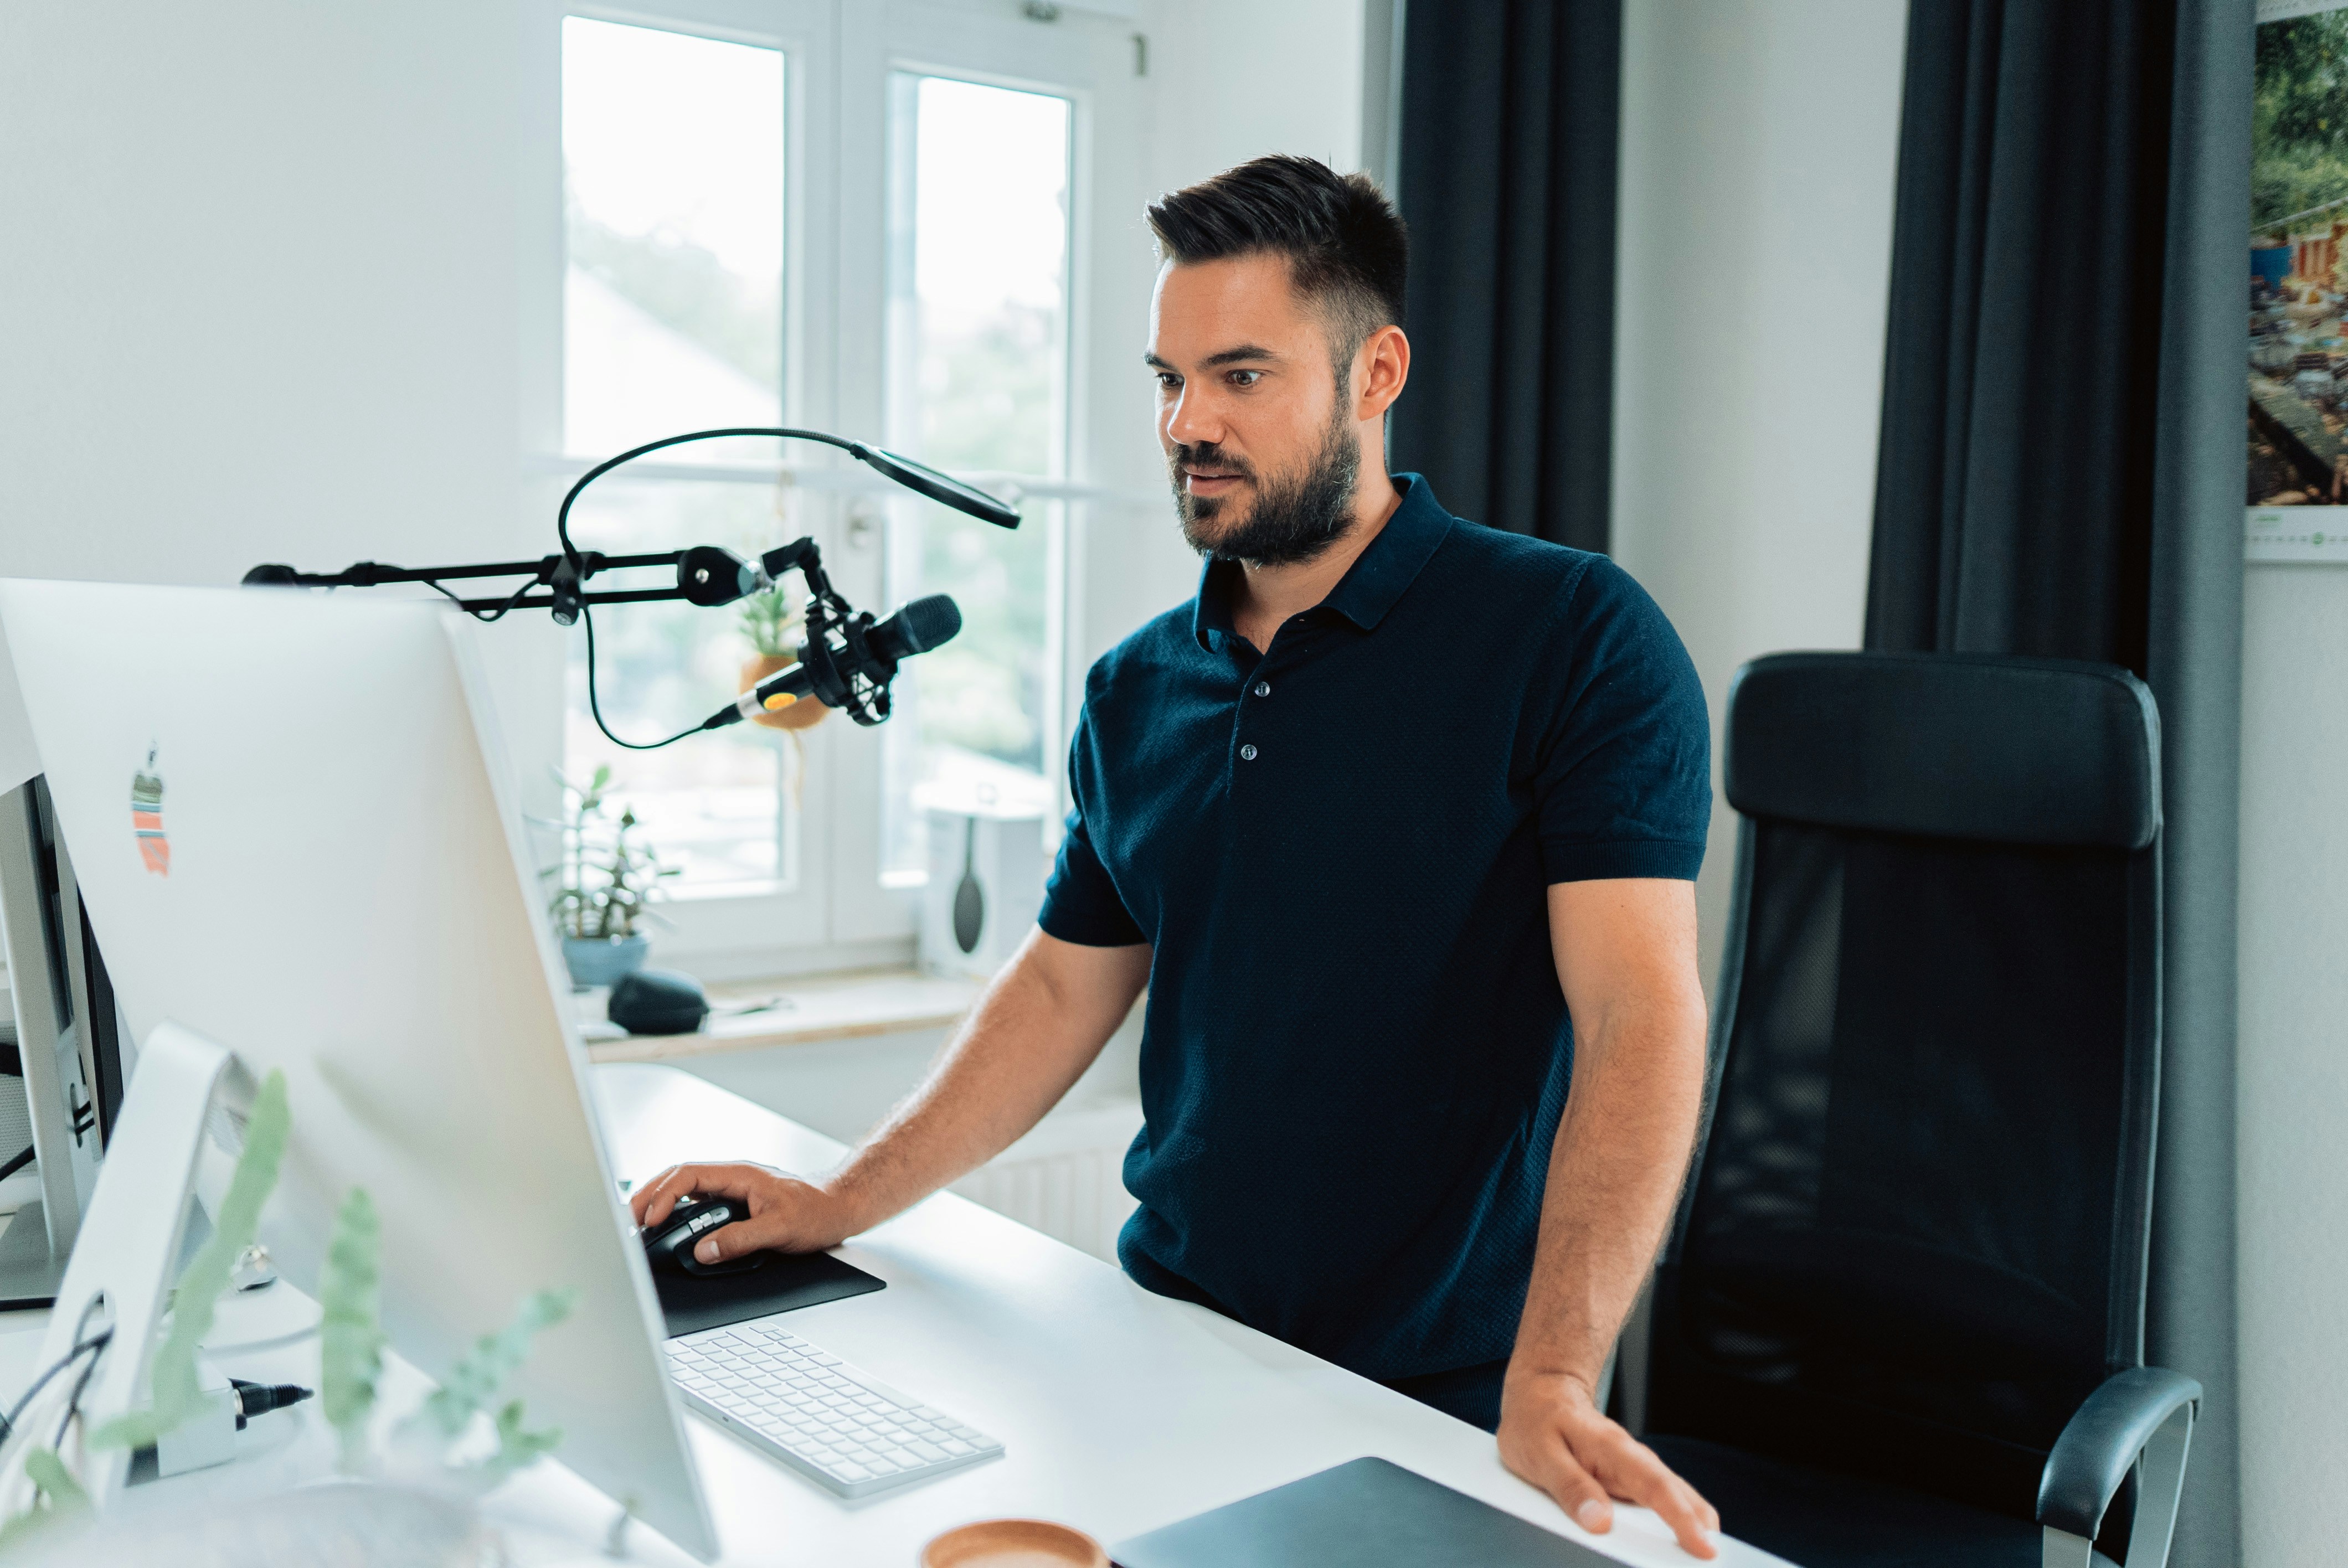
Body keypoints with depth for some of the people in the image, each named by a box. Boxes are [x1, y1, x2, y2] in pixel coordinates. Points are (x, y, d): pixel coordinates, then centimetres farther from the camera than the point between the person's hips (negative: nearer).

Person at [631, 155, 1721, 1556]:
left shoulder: (1574, 635, -10)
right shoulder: (1136, 691, 8)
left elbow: (1641, 1014, -18)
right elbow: (1064, 988, 13)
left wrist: (1554, 1381, -28)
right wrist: (840, 1205, 5)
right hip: (1170, 1352, 5)